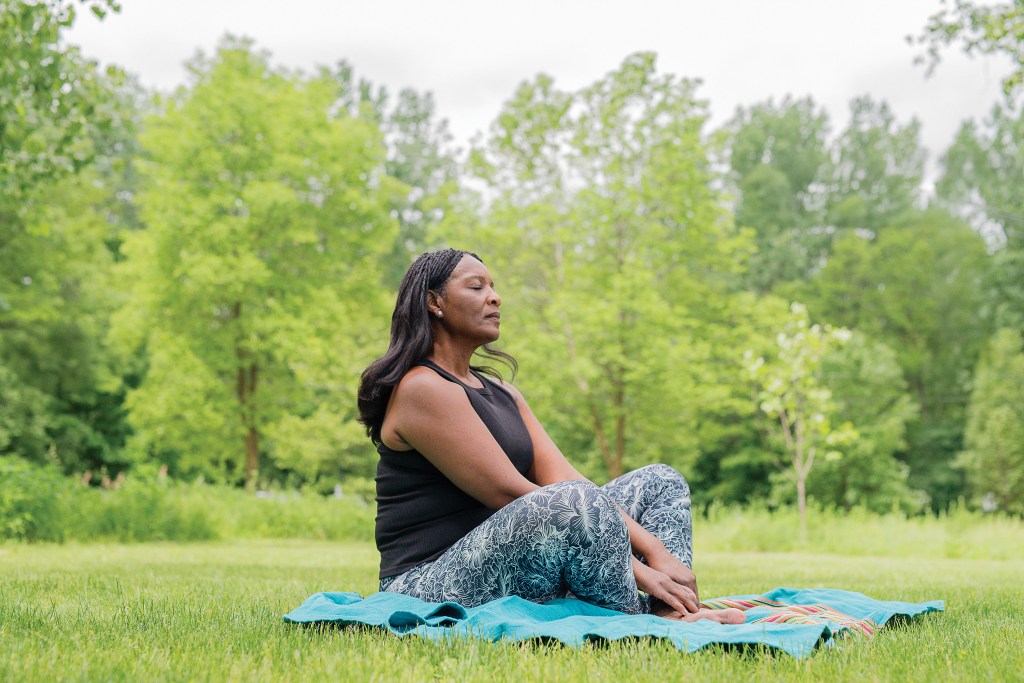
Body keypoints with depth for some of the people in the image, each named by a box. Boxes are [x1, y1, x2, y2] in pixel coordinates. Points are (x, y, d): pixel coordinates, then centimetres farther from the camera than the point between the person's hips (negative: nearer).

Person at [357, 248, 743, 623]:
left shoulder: (500, 393, 18)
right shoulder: (422, 389, -11)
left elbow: (562, 478, 6)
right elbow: (511, 494, -19)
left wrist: (656, 551, -9)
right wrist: (636, 571, -19)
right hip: (429, 588, -10)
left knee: (659, 481, 8)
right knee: (574, 502, -36)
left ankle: (672, 610, -19)